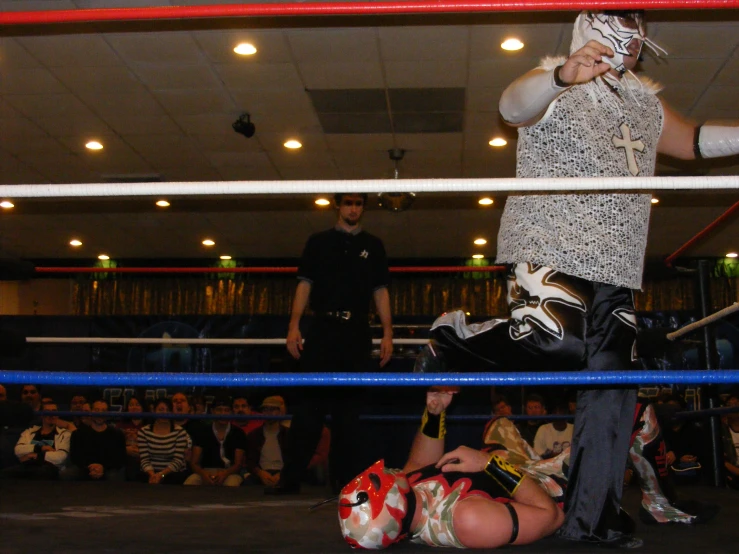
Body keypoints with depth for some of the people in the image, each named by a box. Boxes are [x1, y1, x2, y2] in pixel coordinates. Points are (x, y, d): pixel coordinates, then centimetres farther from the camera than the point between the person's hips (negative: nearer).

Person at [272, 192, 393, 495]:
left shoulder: (373, 245, 15)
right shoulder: (319, 242, 13)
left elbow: (380, 291, 11)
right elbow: (305, 284, 7)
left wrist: (387, 334, 2)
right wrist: (294, 326, -4)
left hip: (357, 334, 1)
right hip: (322, 329, -1)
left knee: (349, 406, 2)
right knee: (310, 403, -5)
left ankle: (344, 478, 7)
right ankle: (291, 477, -3)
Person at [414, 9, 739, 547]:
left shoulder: (646, 102, 22)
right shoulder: (556, 83, -1)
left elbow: (695, 140, 33)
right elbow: (514, 105, -23)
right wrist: (564, 74, -43)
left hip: (615, 263, 7)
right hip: (550, 247, -7)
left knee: (613, 383, 2)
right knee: (557, 344, -29)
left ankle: (591, 517, 10)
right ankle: (450, 338, -1)